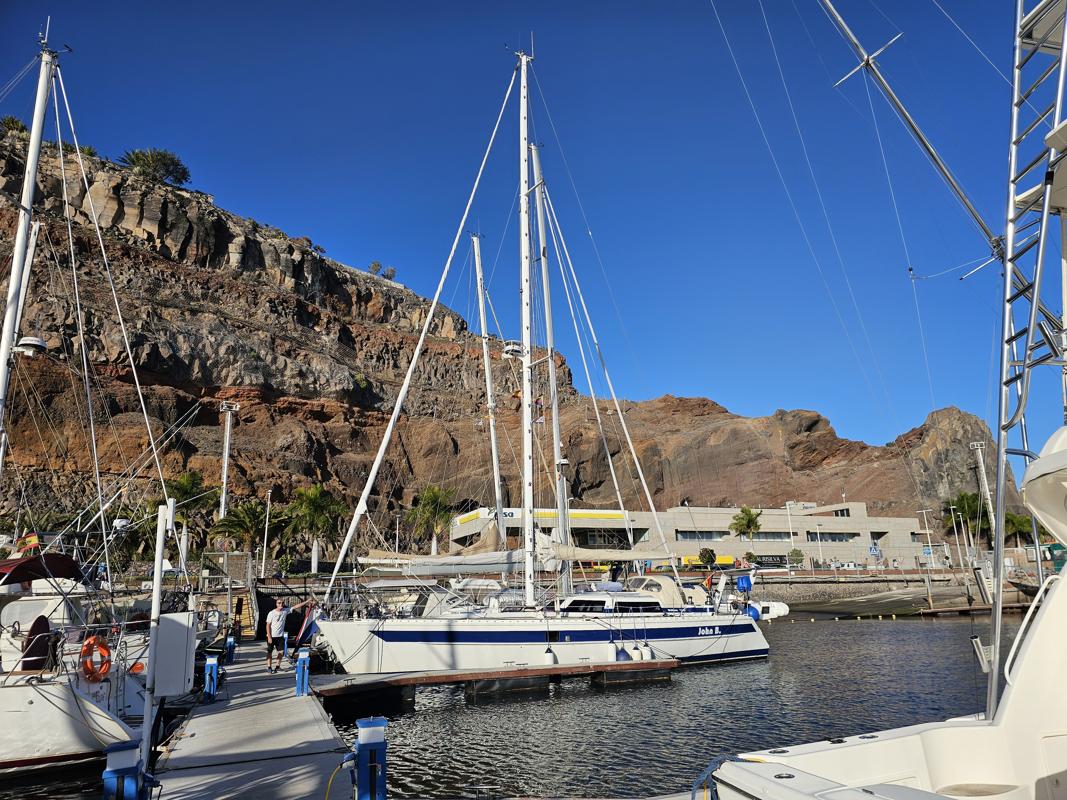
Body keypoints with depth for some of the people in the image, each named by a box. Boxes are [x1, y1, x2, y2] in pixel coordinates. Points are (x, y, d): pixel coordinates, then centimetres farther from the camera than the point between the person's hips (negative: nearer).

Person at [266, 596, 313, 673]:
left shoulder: (285, 611, -1)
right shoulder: (271, 613, -11)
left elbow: (296, 606, -2)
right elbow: (268, 625, -10)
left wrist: (306, 601, -8)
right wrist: (269, 637, -14)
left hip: (280, 636, 3)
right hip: (272, 636, -3)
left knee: (281, 651, 1)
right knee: (270, 652, 4)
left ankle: (278, 666, 15)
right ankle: (269, 667, 14)